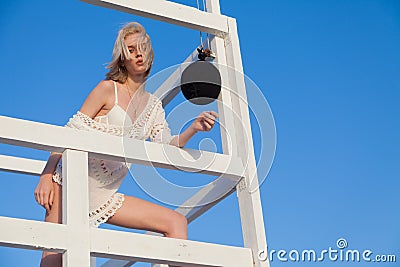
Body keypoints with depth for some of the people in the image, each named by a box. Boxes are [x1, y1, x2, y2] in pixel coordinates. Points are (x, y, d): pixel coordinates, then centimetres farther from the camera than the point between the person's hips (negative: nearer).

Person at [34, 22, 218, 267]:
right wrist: (46, 177, -13)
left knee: (176, 222, -4)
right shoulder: (108, 89, -2)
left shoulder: (153, 105, 15)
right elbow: (70, 132, -5)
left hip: (104, 198, 6)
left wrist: (193, 129, -13)